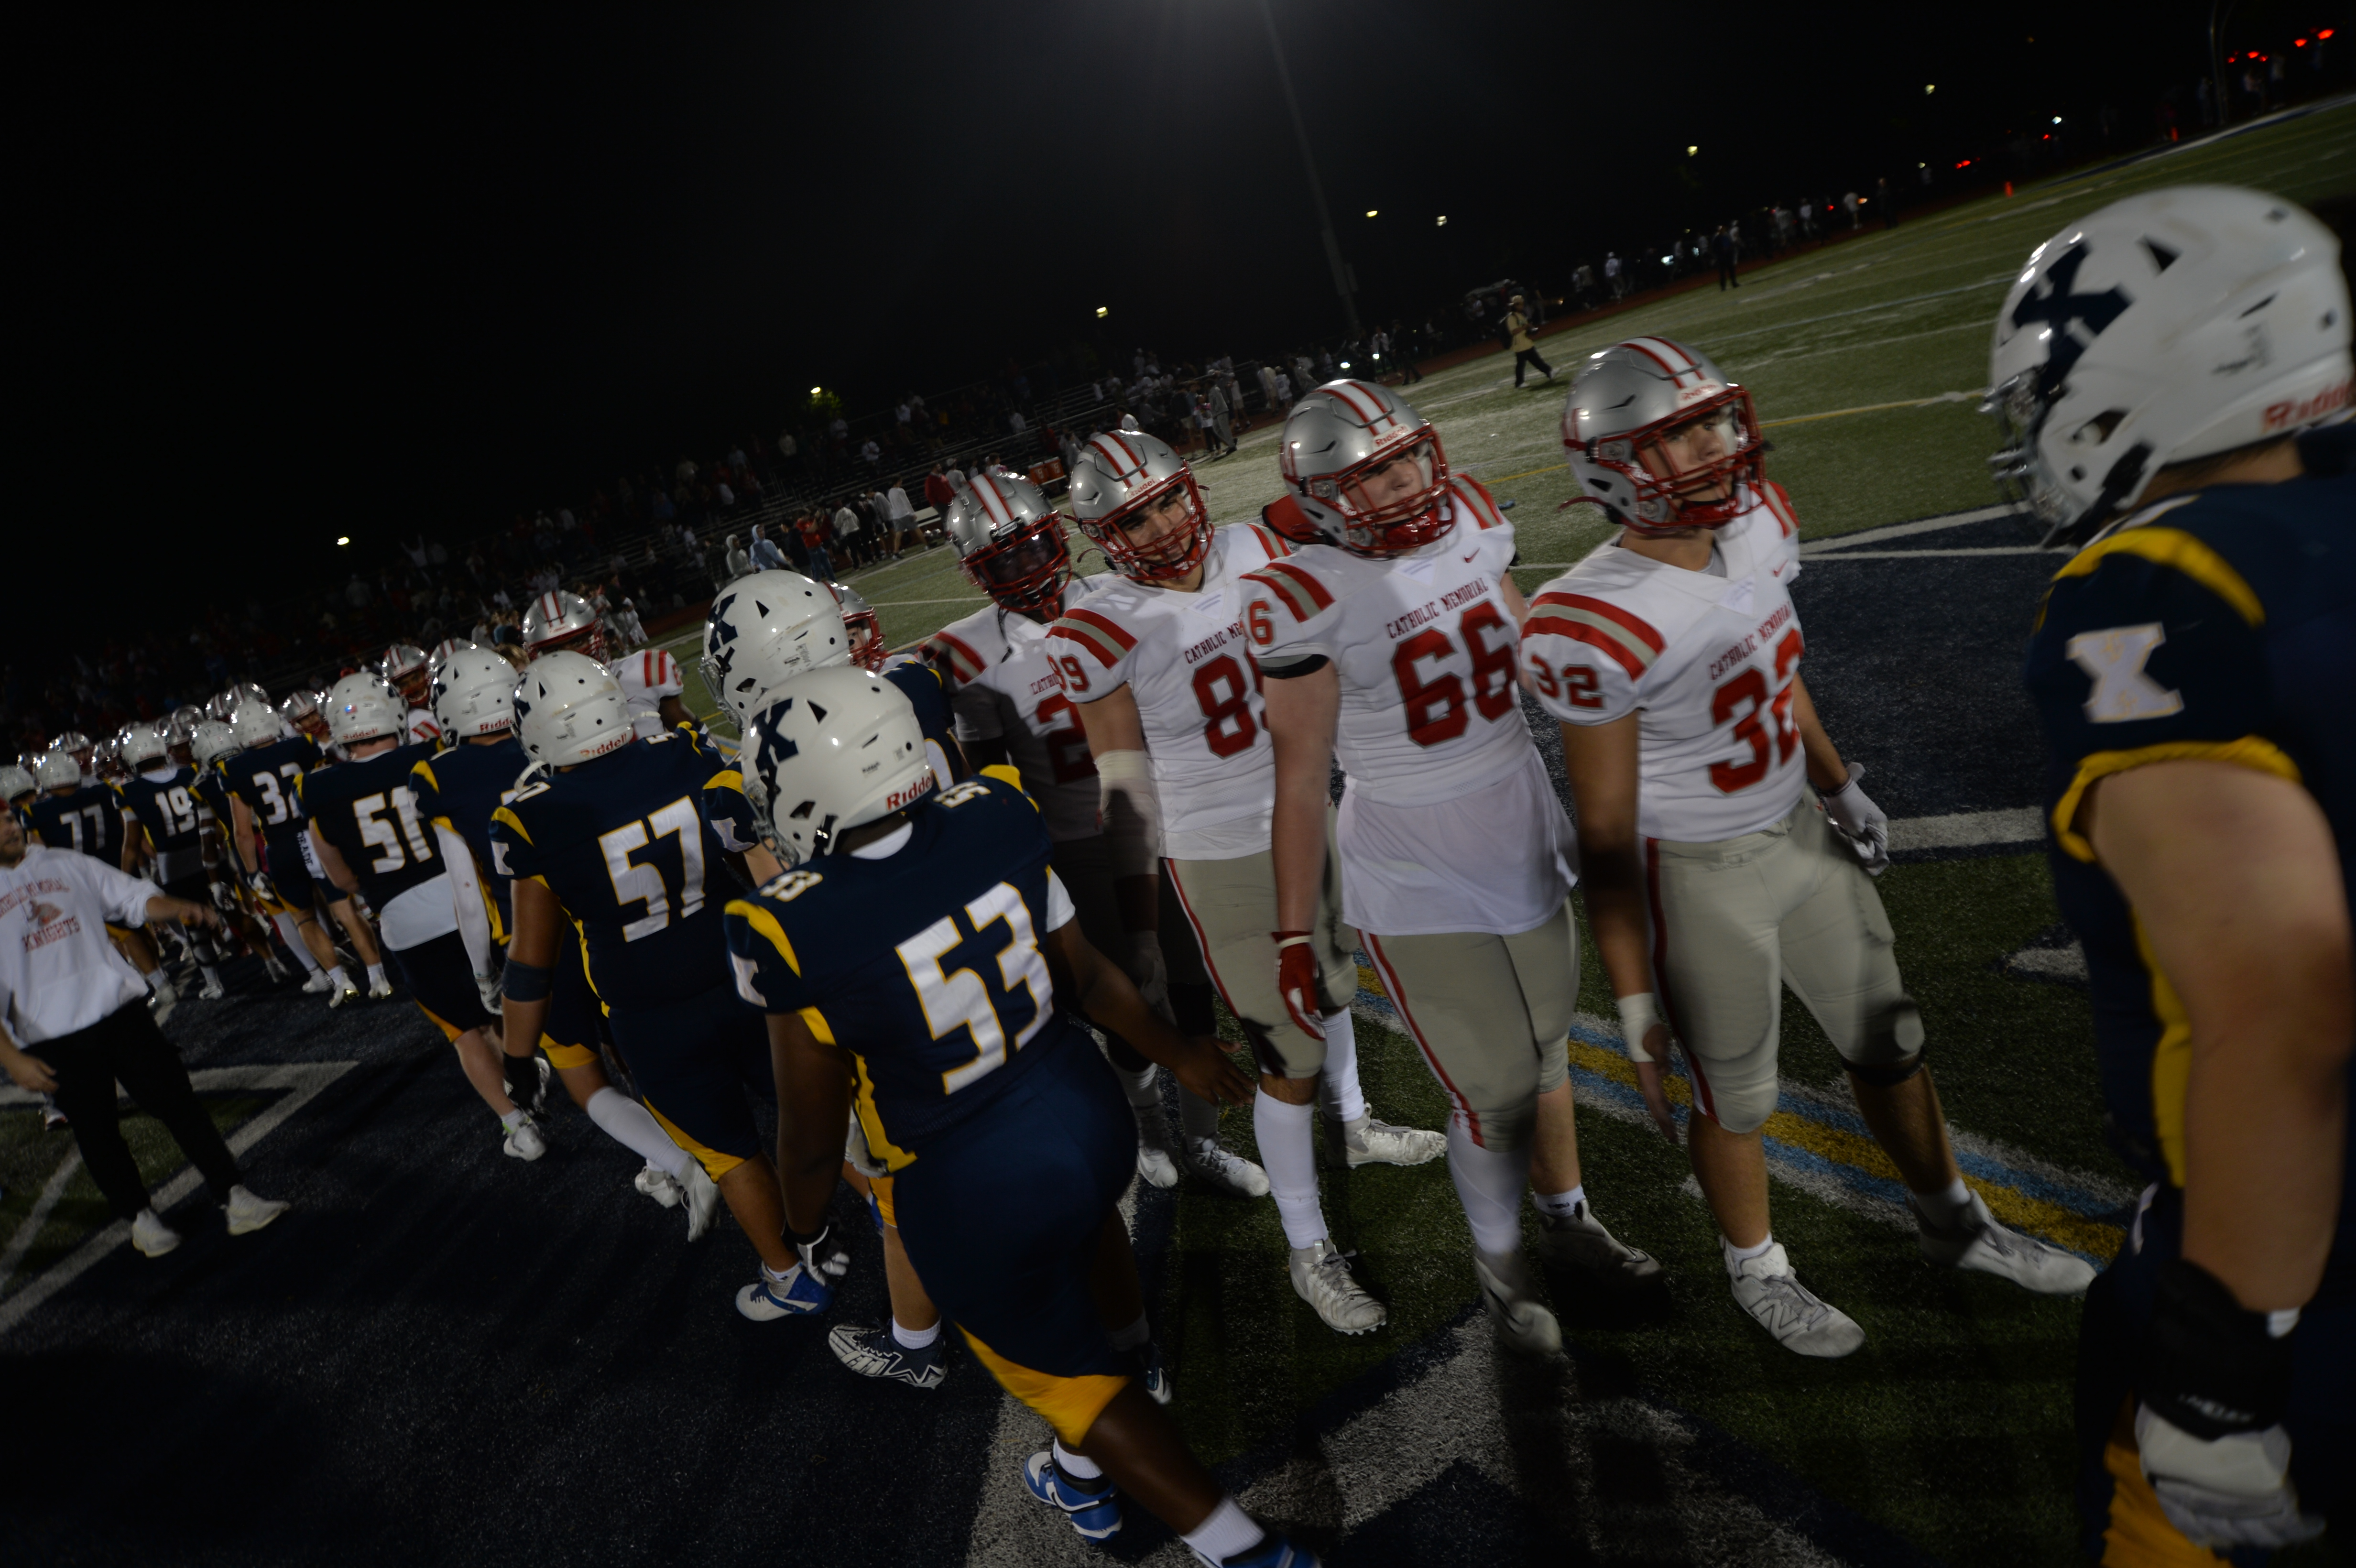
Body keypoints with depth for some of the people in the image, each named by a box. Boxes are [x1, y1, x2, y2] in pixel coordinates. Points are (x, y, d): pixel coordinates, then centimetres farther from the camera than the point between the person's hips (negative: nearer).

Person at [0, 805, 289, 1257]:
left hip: (119, 1007, 2)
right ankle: (140, 1216, 28)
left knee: (177, 1101, 1)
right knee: (96, 1131, 9)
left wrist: (182, 908, -16)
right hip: (54, 1038, -2)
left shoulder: (66, 864, 4)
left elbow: (135, 898, 6)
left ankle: (236, 1198, 6)